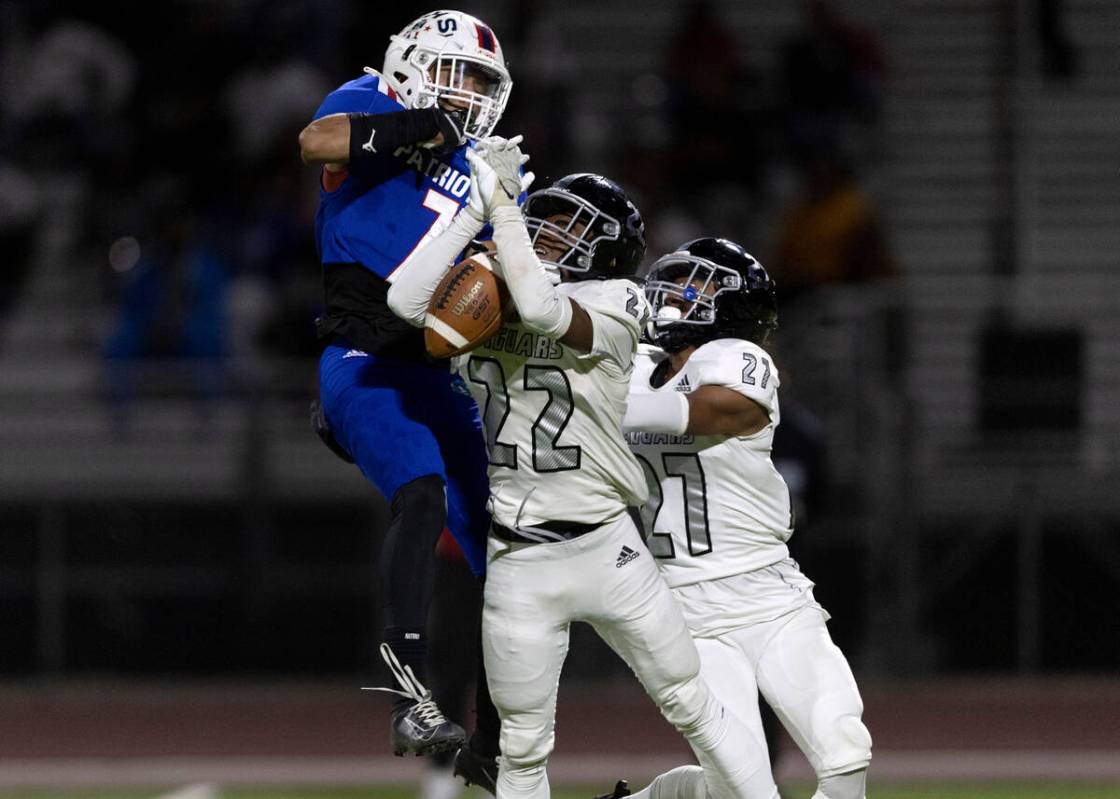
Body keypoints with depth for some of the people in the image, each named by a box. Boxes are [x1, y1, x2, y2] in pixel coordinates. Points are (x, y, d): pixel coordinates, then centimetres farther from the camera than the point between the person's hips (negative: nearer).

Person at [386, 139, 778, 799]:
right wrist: (479, 209, -9)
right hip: (518, 564, 3)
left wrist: (502, 201, -19)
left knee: (696, 711, 6)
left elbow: (542, 308, -26)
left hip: (606, 547, -3)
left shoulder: (612, 305, -8)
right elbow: (407, 301, -9)